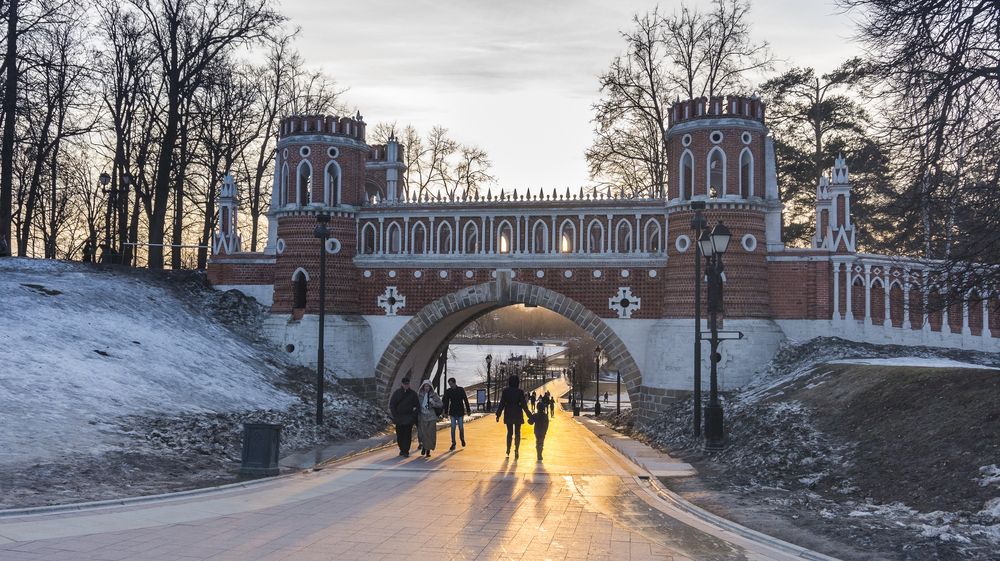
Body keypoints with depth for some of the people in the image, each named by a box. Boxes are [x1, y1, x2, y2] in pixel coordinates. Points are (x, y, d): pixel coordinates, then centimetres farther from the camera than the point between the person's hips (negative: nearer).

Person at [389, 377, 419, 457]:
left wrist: (413, 415, -3)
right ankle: (402, 449, 20)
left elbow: (417, 405, 8)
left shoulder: (413, 394, 4)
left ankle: (406, 451, 1)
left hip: (409, 418, -1)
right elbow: (391, 404, 5)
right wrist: (395, 415, -4)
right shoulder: (397, 393, 4)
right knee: (399, 435, 4)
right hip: (399, 418, 1)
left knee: (407, 435, -4)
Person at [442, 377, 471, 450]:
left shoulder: (461, 390, -2)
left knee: (461, 427, 1)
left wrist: (468, 410, 0)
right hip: (452, 412, 1)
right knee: (453, 428, -2)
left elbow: (466, 400, 1)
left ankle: (462, 439, 28)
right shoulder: (448, 391, 2)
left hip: (460, 412, -1)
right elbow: (446, 402, 7)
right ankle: (453, 444, 4)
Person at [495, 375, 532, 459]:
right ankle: (516, 451, -2)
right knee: (517, 433, 7)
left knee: (509, 433, 12)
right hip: (518, 415, -2)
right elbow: (524, 405, -8)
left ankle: (508, 451, 8)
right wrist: (529, 415, 0)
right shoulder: (520, 392, -9)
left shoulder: (505, 391, -4)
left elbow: (501, 404, -3)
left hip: (508, 415, 2)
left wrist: (498, 415, 4)